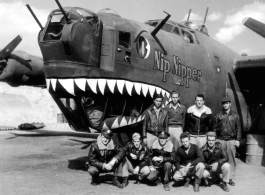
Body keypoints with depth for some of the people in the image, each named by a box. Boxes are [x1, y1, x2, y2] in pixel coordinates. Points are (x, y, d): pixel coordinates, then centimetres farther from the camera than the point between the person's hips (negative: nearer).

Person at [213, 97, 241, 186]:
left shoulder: (235, 115, 6)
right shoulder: (218, 115, 7)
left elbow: (238, 128, 6)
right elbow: (214, 128, 8)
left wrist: (238, 140, 0)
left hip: (231, 140, 0)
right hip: (220, 140, 0)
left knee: (231, 159, 0)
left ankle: (231, 178, 7)